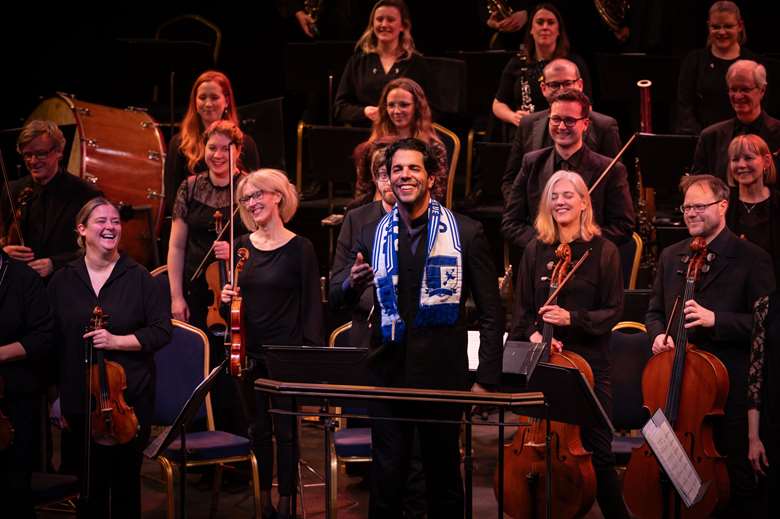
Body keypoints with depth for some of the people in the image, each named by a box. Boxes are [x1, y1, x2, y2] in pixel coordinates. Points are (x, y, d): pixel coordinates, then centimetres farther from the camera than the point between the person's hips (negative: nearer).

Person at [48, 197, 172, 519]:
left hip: (131, 399, -1)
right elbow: (53, 343, 4)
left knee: (126, 482, 6)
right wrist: (58, 401, 1)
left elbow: (162, 331, -1)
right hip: (79, 402, 1)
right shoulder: (63, 281, 4)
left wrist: (117, 340, -15)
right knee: (89, 485, 3)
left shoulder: (138, 278, 1)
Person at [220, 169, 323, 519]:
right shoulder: (242, 246, 7)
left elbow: (311, 306, -5)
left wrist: (309, 354, -11)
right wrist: (227, 298, -5)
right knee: (258, 428, 9)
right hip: (251, 355, 4)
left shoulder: (299, 248, -6)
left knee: (285, 429, 2)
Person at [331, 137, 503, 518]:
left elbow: (491, 312, -2)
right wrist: (351, 283, -20)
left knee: (444, 481, 11)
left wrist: (486, 379, -7)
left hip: (443, 377, -2)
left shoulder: (466, 233, -2)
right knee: (385, 482, 4)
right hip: (388, 376, 2)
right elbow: (339, 296, 5)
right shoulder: (371, 235, 7)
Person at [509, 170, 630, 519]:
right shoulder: (536, 251, 8)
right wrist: (532, 334, -10)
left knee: (598, 451, -1)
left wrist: (572, 319, -17)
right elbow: (521, 310, 10)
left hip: (589, 362, -3)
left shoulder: (603, 251, -1)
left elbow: (613, 312, -3)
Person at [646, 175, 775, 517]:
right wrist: (658, 334, -1)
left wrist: (715, 319, -21)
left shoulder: (752, 259, -5)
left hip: (731, 387, -5)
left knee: (737, 478, 3)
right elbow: (655, 312, 21)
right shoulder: (671, 257, 12)